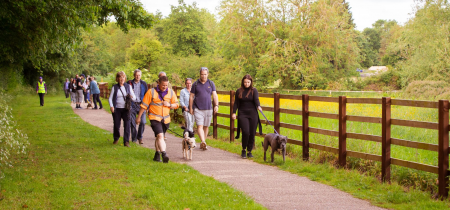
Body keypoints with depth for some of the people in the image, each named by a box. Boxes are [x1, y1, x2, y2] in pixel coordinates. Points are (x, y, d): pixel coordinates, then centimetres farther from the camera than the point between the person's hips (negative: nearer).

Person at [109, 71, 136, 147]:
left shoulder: (128, 86, 8)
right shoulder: (114, 87, 5)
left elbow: (134, 97, 7)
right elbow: (110, 98, 5)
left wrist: (131, 97, -17)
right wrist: (111, 106, -12)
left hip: (126, 109, 0)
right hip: (116, 109, 0)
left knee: (127, 124, -10)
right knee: (116, 124, 2)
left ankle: (126, 141, -7)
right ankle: (116, 138, 28)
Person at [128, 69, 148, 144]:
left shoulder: (143, 84, 7)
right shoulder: (129, 83, 3)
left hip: (141, 104, 1)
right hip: (132, 105, 0)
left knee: (142, 122, -8)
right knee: (132, 122, 1)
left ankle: (140, 137, 11)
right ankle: (134, 139, 13)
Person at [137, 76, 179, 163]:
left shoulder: (171, 92, 4)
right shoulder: (151, 92, -7)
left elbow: (176, 105, 11)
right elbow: (144, 105, -2)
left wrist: (169, 105, -10)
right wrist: (138, 117, 0)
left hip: (166, 119, 4)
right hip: (154, 117, -4)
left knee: (159, 137, 16)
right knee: (160, 135, -20)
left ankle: (157, 154, 28)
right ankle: (164, 154, -30)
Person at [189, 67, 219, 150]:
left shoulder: (211, 83, 7)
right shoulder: (195, 84, 3)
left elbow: (214, 95, 3)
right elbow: (191, 97, 8)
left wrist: (216, 105, -10)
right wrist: (191, 108, 5)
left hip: (208, 109, 2)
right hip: (198, 109, -2)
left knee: (206, 127, 7)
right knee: (200, 126, -16)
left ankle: (202, 144, 16)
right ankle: (203, 142, -30)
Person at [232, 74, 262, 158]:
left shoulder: (254, 90, 3)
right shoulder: (239, 91, 7)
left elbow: (256, 99, -14)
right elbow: (236, 103, 10)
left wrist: (258, 106, -33)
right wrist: (234, 113, -1)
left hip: (252, 114, 0)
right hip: (242, 114, 0)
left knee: (252, 133, 2)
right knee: (246, 132, -16)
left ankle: (249, 151, 15)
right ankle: (243, 150, 2)